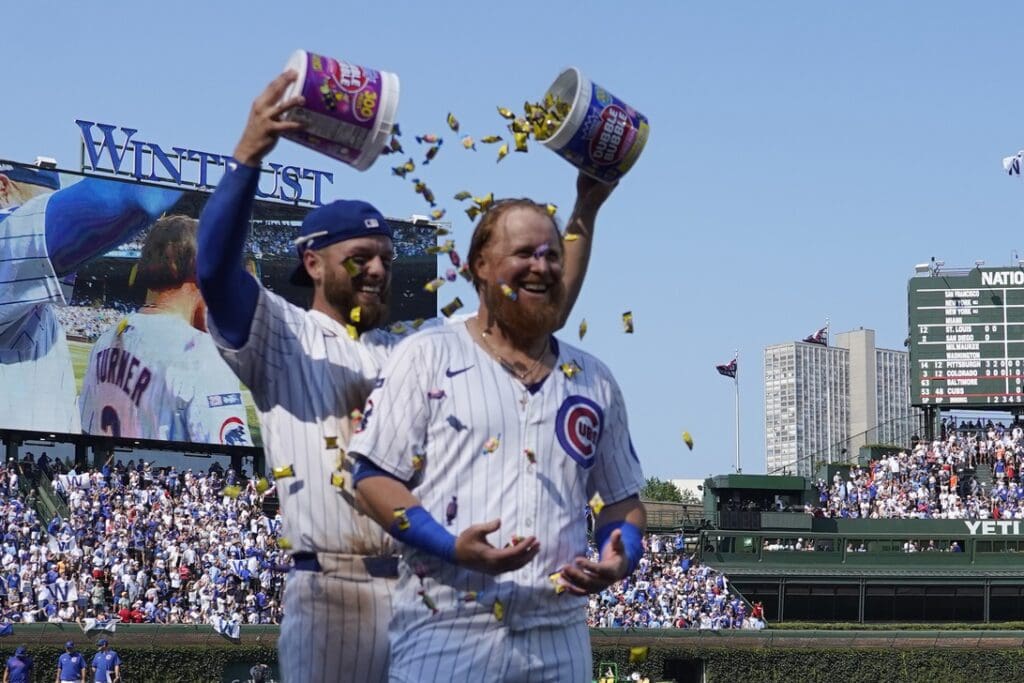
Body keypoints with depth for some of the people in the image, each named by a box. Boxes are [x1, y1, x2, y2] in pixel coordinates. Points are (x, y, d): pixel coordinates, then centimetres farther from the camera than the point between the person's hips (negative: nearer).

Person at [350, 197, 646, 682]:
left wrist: (620, 558, 0)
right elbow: (374, 477, -2)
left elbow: (622, 498, 22)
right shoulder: (427, 357, 4)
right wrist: (451, 546, -16)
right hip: (445, 629, -4)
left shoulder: (594, 381, 17)